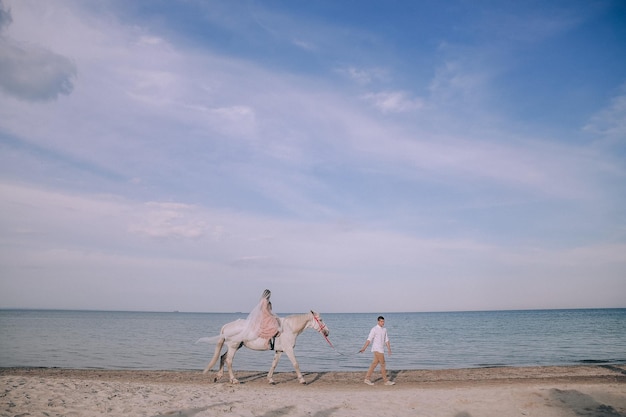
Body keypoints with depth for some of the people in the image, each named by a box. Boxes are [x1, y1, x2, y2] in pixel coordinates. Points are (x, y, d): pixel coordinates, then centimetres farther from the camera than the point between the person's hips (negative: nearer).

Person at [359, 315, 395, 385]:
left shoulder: (384, 329, 12)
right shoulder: (374, 329, -11)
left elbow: (386, 340, 13)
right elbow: (369, 339, -15)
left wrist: (389, 349, 5)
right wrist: (364, 348, -21)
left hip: (381, 349, 7)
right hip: (377, 349, -7)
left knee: (374, 364, 9)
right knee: (382, 364, -5)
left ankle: (367, 379, 14)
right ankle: (386, 381, 2)